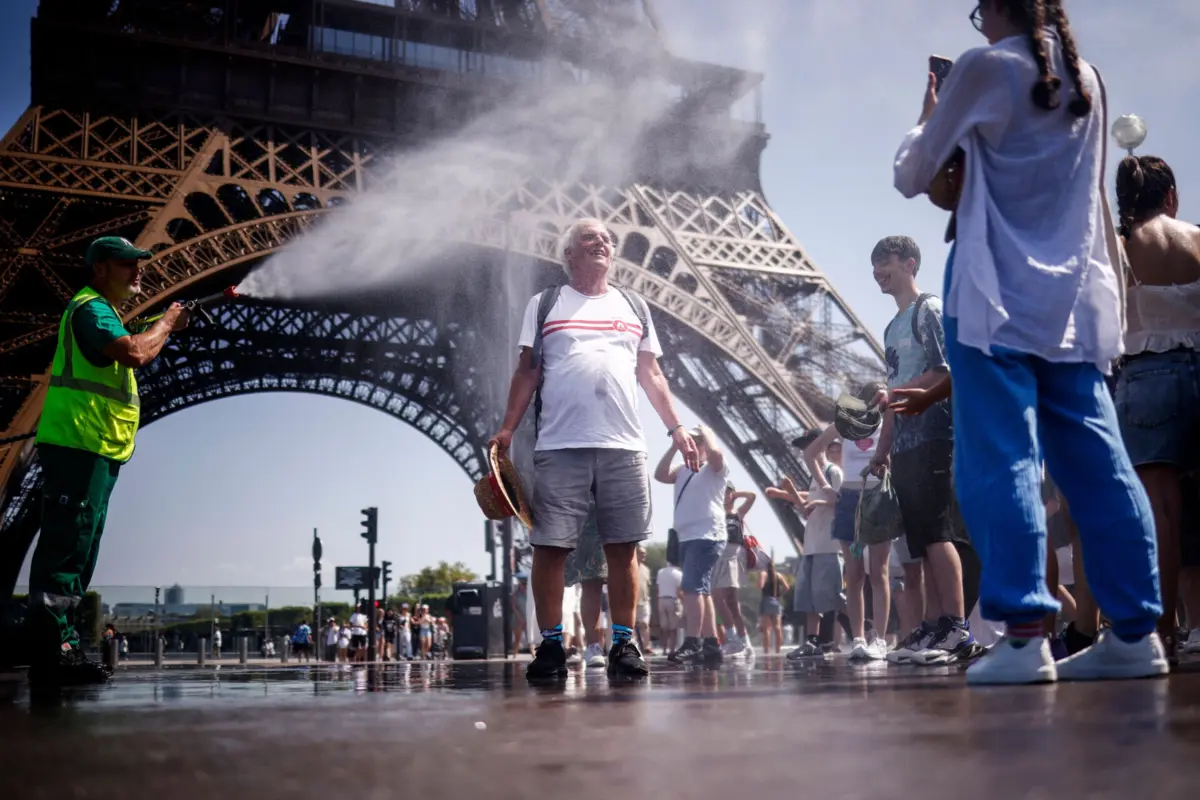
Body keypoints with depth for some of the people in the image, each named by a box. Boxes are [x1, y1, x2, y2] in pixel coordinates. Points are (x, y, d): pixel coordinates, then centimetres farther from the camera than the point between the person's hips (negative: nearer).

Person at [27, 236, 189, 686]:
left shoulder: (103, 311, 25)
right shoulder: (90, 307, -9)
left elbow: (136, 354, 30)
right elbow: (133, 353, -24)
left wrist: (167, 329, 17)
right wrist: (165, 324, -9)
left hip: (96, 451, 11)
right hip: (77, 445, -11)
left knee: (78, 553, 12)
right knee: (65, 548, -13)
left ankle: (62, 648, 18)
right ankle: (52, 654, -14)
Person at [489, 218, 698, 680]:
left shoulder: (634, 308, 19)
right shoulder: (545, 305, 12)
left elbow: (651, 374, 19)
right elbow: (527, 371, 8)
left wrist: (675, 427, 10)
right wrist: (507, 429, -2)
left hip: (624, 447, 2)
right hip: (560, 447, -2)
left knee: (623, 547, 1)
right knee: (549, 547, -3)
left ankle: (624, 644, 8)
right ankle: (551, 646, 4)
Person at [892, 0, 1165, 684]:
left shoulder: (987, 68, -2)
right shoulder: (1088, 79, 16)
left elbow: (914, 177, 4)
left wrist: (929, 119, 22)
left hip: (999, 298, -6)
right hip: (1076, 300, 6)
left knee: (1000, 462, -9)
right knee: (1098, 467, 4)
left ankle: (1023, 635, -15)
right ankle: (1135, 632, 6)